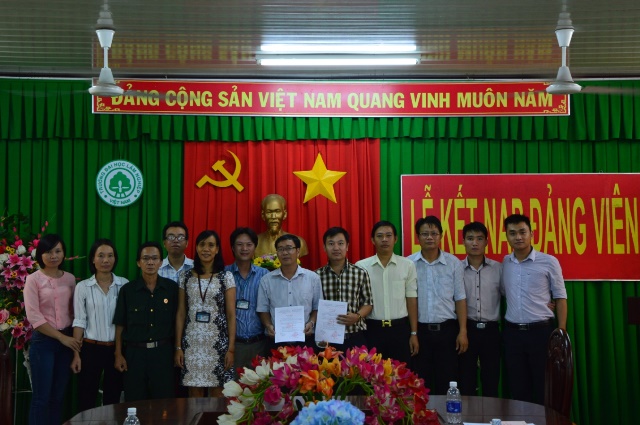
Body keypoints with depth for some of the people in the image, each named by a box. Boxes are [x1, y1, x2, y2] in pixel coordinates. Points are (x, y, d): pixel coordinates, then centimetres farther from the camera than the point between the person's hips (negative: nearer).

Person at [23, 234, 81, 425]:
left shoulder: (70, 279, 6)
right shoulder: (33, 279, -6)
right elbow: (33, 316, -12)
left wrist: (74, 338, -2)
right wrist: (62, 337, -13)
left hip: (67, 341, 4)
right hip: (43, 341, -4)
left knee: (58, 396, 10)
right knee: (41, 397, -2)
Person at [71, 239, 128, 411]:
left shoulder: (124, 284, 0)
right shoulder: (83, 287, -2)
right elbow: (79, 322, -1)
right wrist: (76, 354, -4)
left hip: (117, 349, 1)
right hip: (91, 349, -1)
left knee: (113, 398, 10)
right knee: (86, 399, 4)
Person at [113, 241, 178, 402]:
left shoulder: (172, 288, 1)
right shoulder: (127, 290, 0)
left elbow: (176, 321, 6)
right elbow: (120, 325, 3)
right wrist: (118, 354, 0)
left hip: (163, 352, 0)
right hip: (134, 352, 0)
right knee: (135, 403, 7)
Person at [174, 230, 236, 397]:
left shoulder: (226, 277, 2)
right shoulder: (186, 277, 7)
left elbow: (231, 315, 0)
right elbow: (181, 314, 8)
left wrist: (231, 348, -6)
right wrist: (178, 347, 3)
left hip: (217, 342, -2)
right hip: (192, 342, 2)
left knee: (217, 394, 2)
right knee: (194, 394, 6)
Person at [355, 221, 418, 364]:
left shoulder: (408, 265, 1)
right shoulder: (361, 266, -1)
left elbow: (411, 300, 4)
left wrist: (414, 333, 3)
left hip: (400, 328, 1)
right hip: (372, 329, 0)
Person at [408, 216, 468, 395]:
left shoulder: (454, 263, 0)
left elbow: (460, 299, 2)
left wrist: (463, 331, -3)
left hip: (447, 329, 0)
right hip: (419, 330, 0)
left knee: (447, 383, 6)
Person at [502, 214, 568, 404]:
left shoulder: (549, 262, -4)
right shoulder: (505, 263, 5)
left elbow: (560, 298, -1)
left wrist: (561, 333, -6)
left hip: (541, 331, -3)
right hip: (512, 332, 3)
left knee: (544, 388, 4)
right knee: (518, 388, 11)